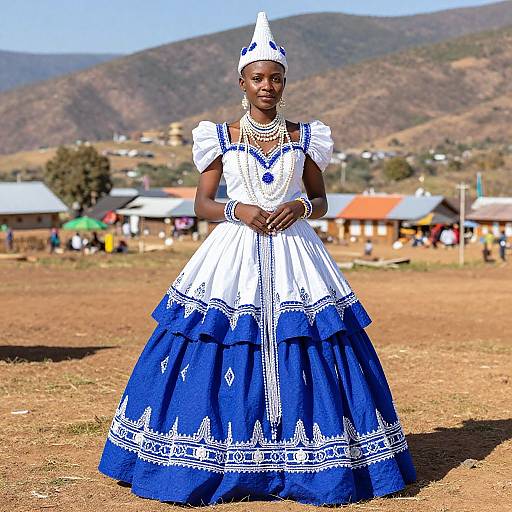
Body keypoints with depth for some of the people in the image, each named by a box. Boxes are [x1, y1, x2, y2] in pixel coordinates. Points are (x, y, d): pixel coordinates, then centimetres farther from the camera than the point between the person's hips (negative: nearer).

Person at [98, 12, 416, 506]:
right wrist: (238, 210, -14)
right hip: (234, 257, -1)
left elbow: (322, 202, 11)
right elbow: (201, 205, 5)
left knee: (306, 360, -2)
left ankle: (306, 466, 9)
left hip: (295, 256, 1)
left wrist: (300, 207, -11)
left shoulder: (304, 137, 7)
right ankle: (216, 462, 8)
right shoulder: (222, 138, 4)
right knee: (217, 358, -6)